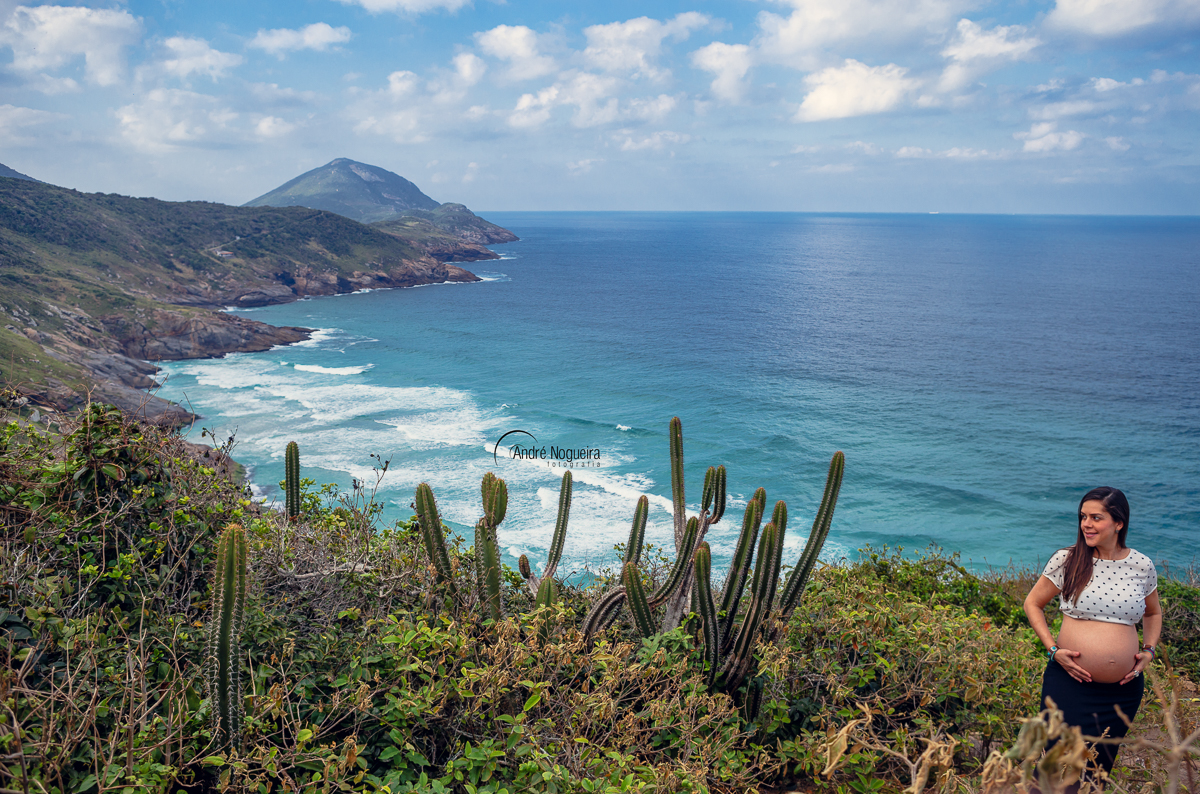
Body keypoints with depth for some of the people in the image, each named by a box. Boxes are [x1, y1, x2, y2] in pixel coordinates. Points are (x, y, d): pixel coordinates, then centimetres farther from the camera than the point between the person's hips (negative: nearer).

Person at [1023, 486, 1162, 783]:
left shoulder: (1142, 566, 2)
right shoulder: (1066, 560, -5)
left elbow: (1153, 613, 21)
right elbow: (1033, 603, 5)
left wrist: (1149, 650, 5)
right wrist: (1052, 649, -6)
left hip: (1124, 690, 2)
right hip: (1070, 682, -2)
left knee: (1099, 769, 14)